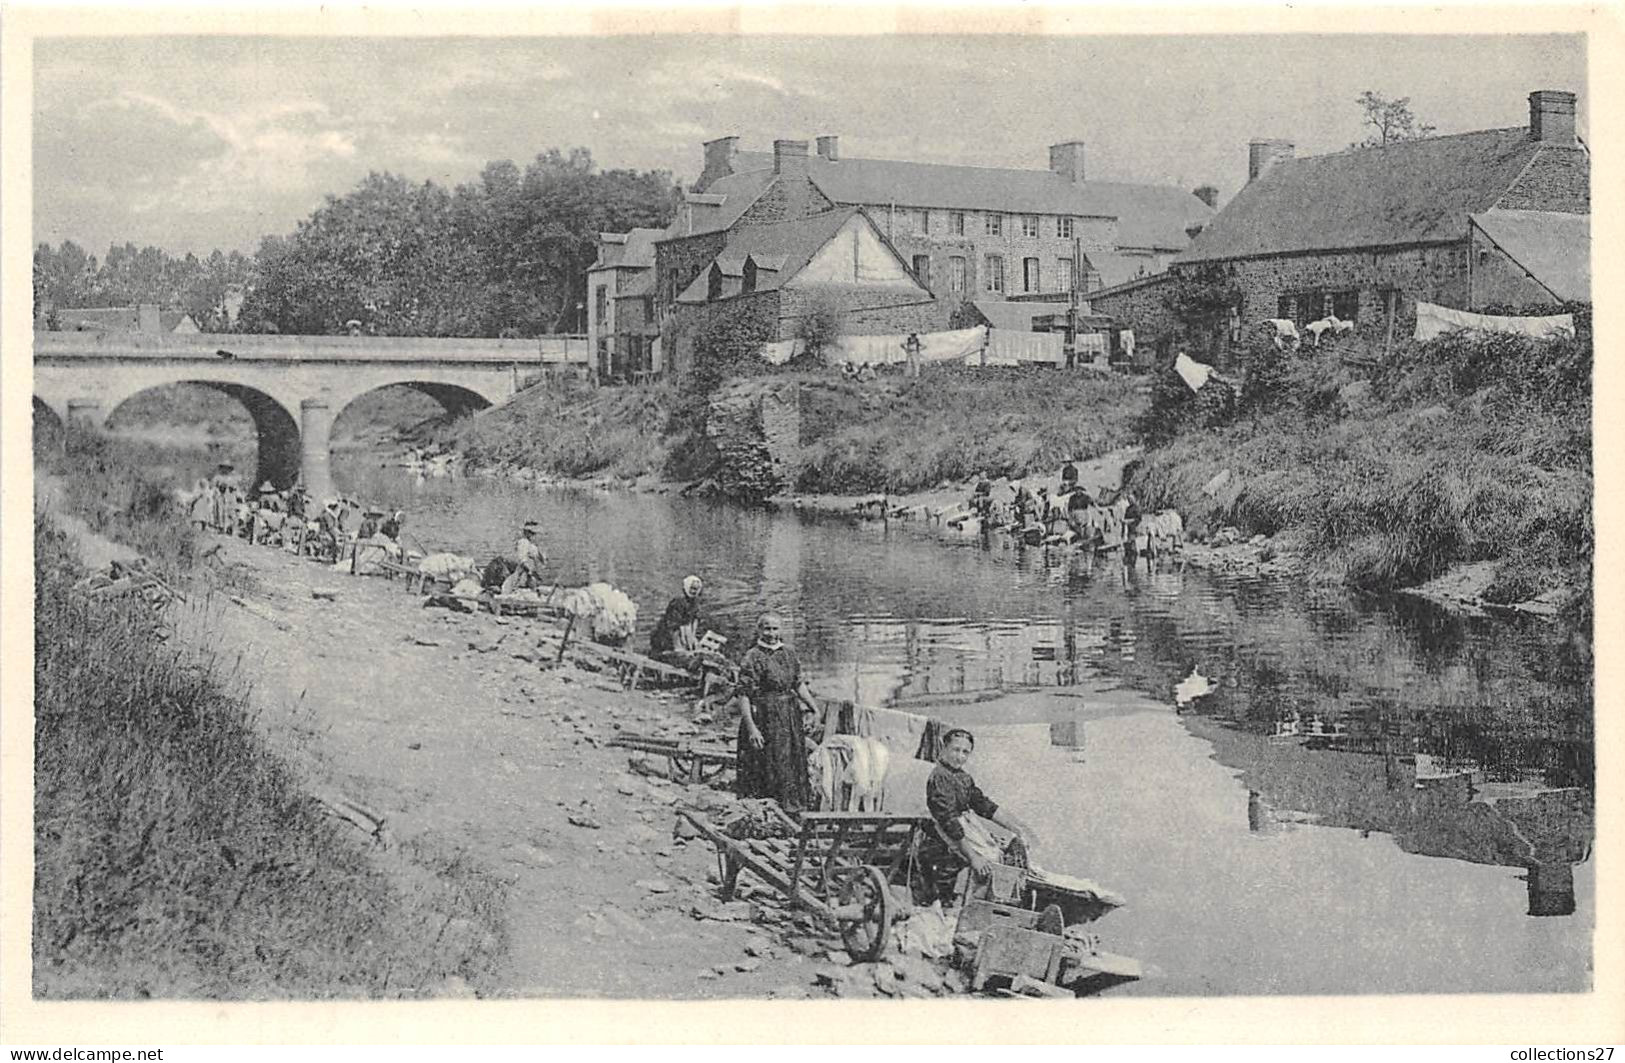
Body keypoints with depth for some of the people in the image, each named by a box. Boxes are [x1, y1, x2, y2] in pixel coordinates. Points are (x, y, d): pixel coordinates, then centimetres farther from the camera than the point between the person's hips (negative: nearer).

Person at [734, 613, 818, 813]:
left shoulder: (789, 654, 8)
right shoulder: (753, 657, -11)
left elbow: (799, 684, 18)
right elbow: (743, 695, -14)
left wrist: (816, 711, 13)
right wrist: (751, 727, -20)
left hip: (791, 717, 6)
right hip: (765, 720, -6)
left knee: (795, 765, 10)